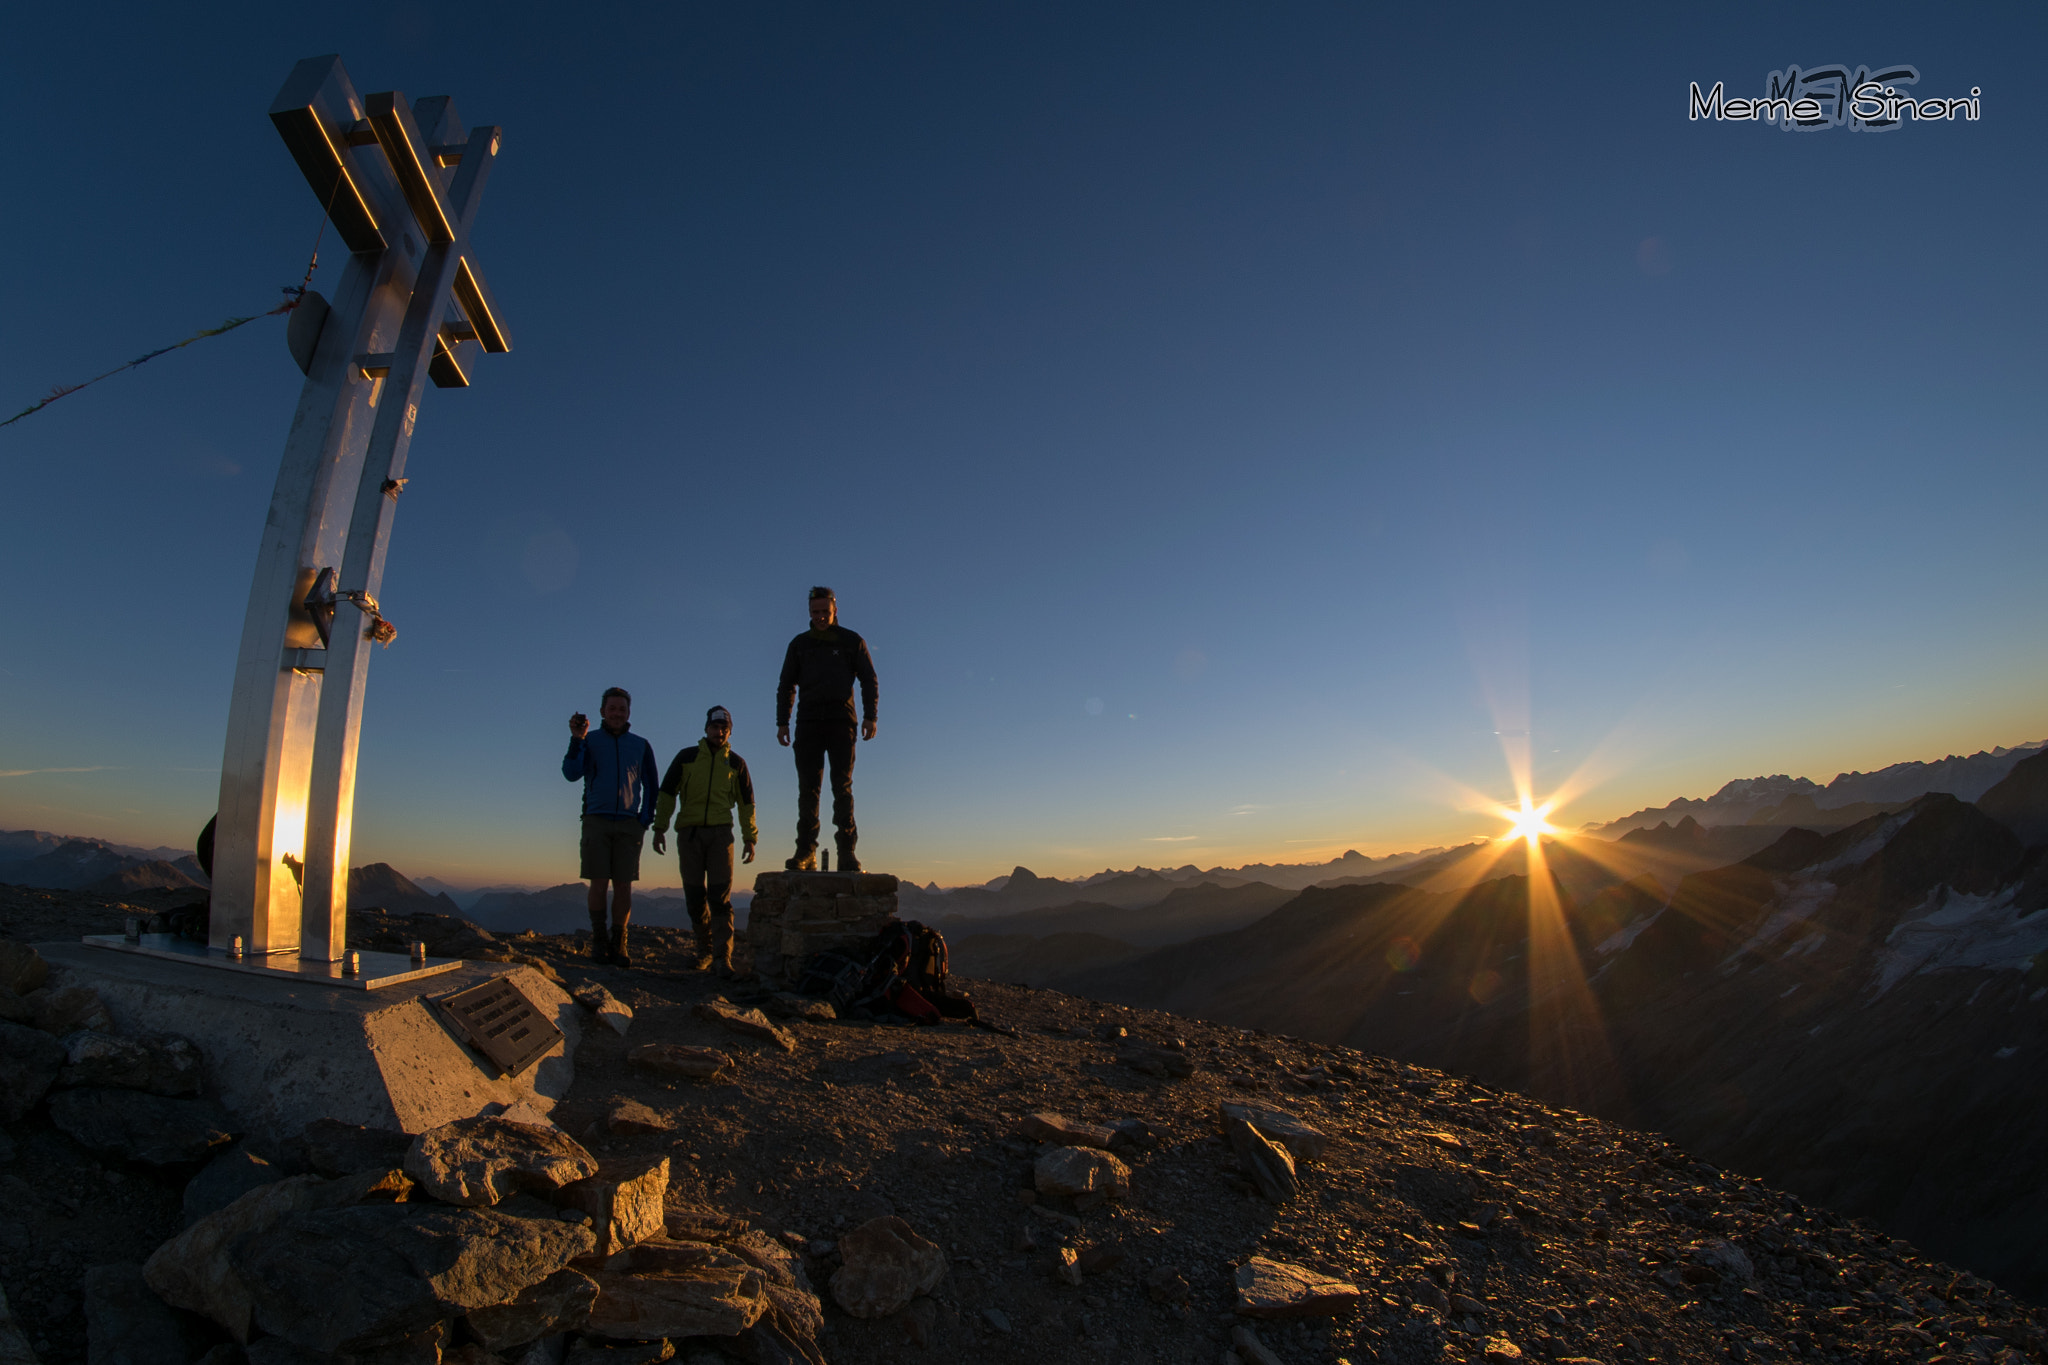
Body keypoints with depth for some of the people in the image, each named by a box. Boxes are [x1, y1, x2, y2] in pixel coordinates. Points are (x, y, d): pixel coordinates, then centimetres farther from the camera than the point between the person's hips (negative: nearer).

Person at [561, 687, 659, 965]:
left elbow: (650, 786, 15)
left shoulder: (641, 746, 11)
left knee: (624, 885, -1)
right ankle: (598, 940, 12)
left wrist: (646, 819, 4)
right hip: (596, 820, -1)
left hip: (628, 824, 1)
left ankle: (618, 945, 7)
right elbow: (571, 773, -8)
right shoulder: (589, 741, 7)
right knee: (599, 883, -3)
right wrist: (576, 739, -19)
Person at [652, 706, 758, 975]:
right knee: (695, 896, 5)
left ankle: (723, 956, -12)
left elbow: (746, 803, 13)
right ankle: (705, 950, 19)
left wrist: (750, 838, 7)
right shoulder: (687, 757, 8)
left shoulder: (736, 763, 9)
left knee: (721, 896, -9)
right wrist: (660, 827, 1)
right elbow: (667, 793, 10)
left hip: (720, 833, -1)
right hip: (688, 832, 1)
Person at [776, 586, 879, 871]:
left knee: (842, 786, -8)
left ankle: (847, 852, -9)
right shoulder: (799, 644, 14)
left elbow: (869, 680, 7)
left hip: (842, 720, -2)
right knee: (807, 786, -5)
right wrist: (782, 722, 5)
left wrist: (870, 716, -6)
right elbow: (786, 685, 16)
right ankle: (805, 852, -5)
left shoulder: (852, 641, 9)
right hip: (808, 721, 2)